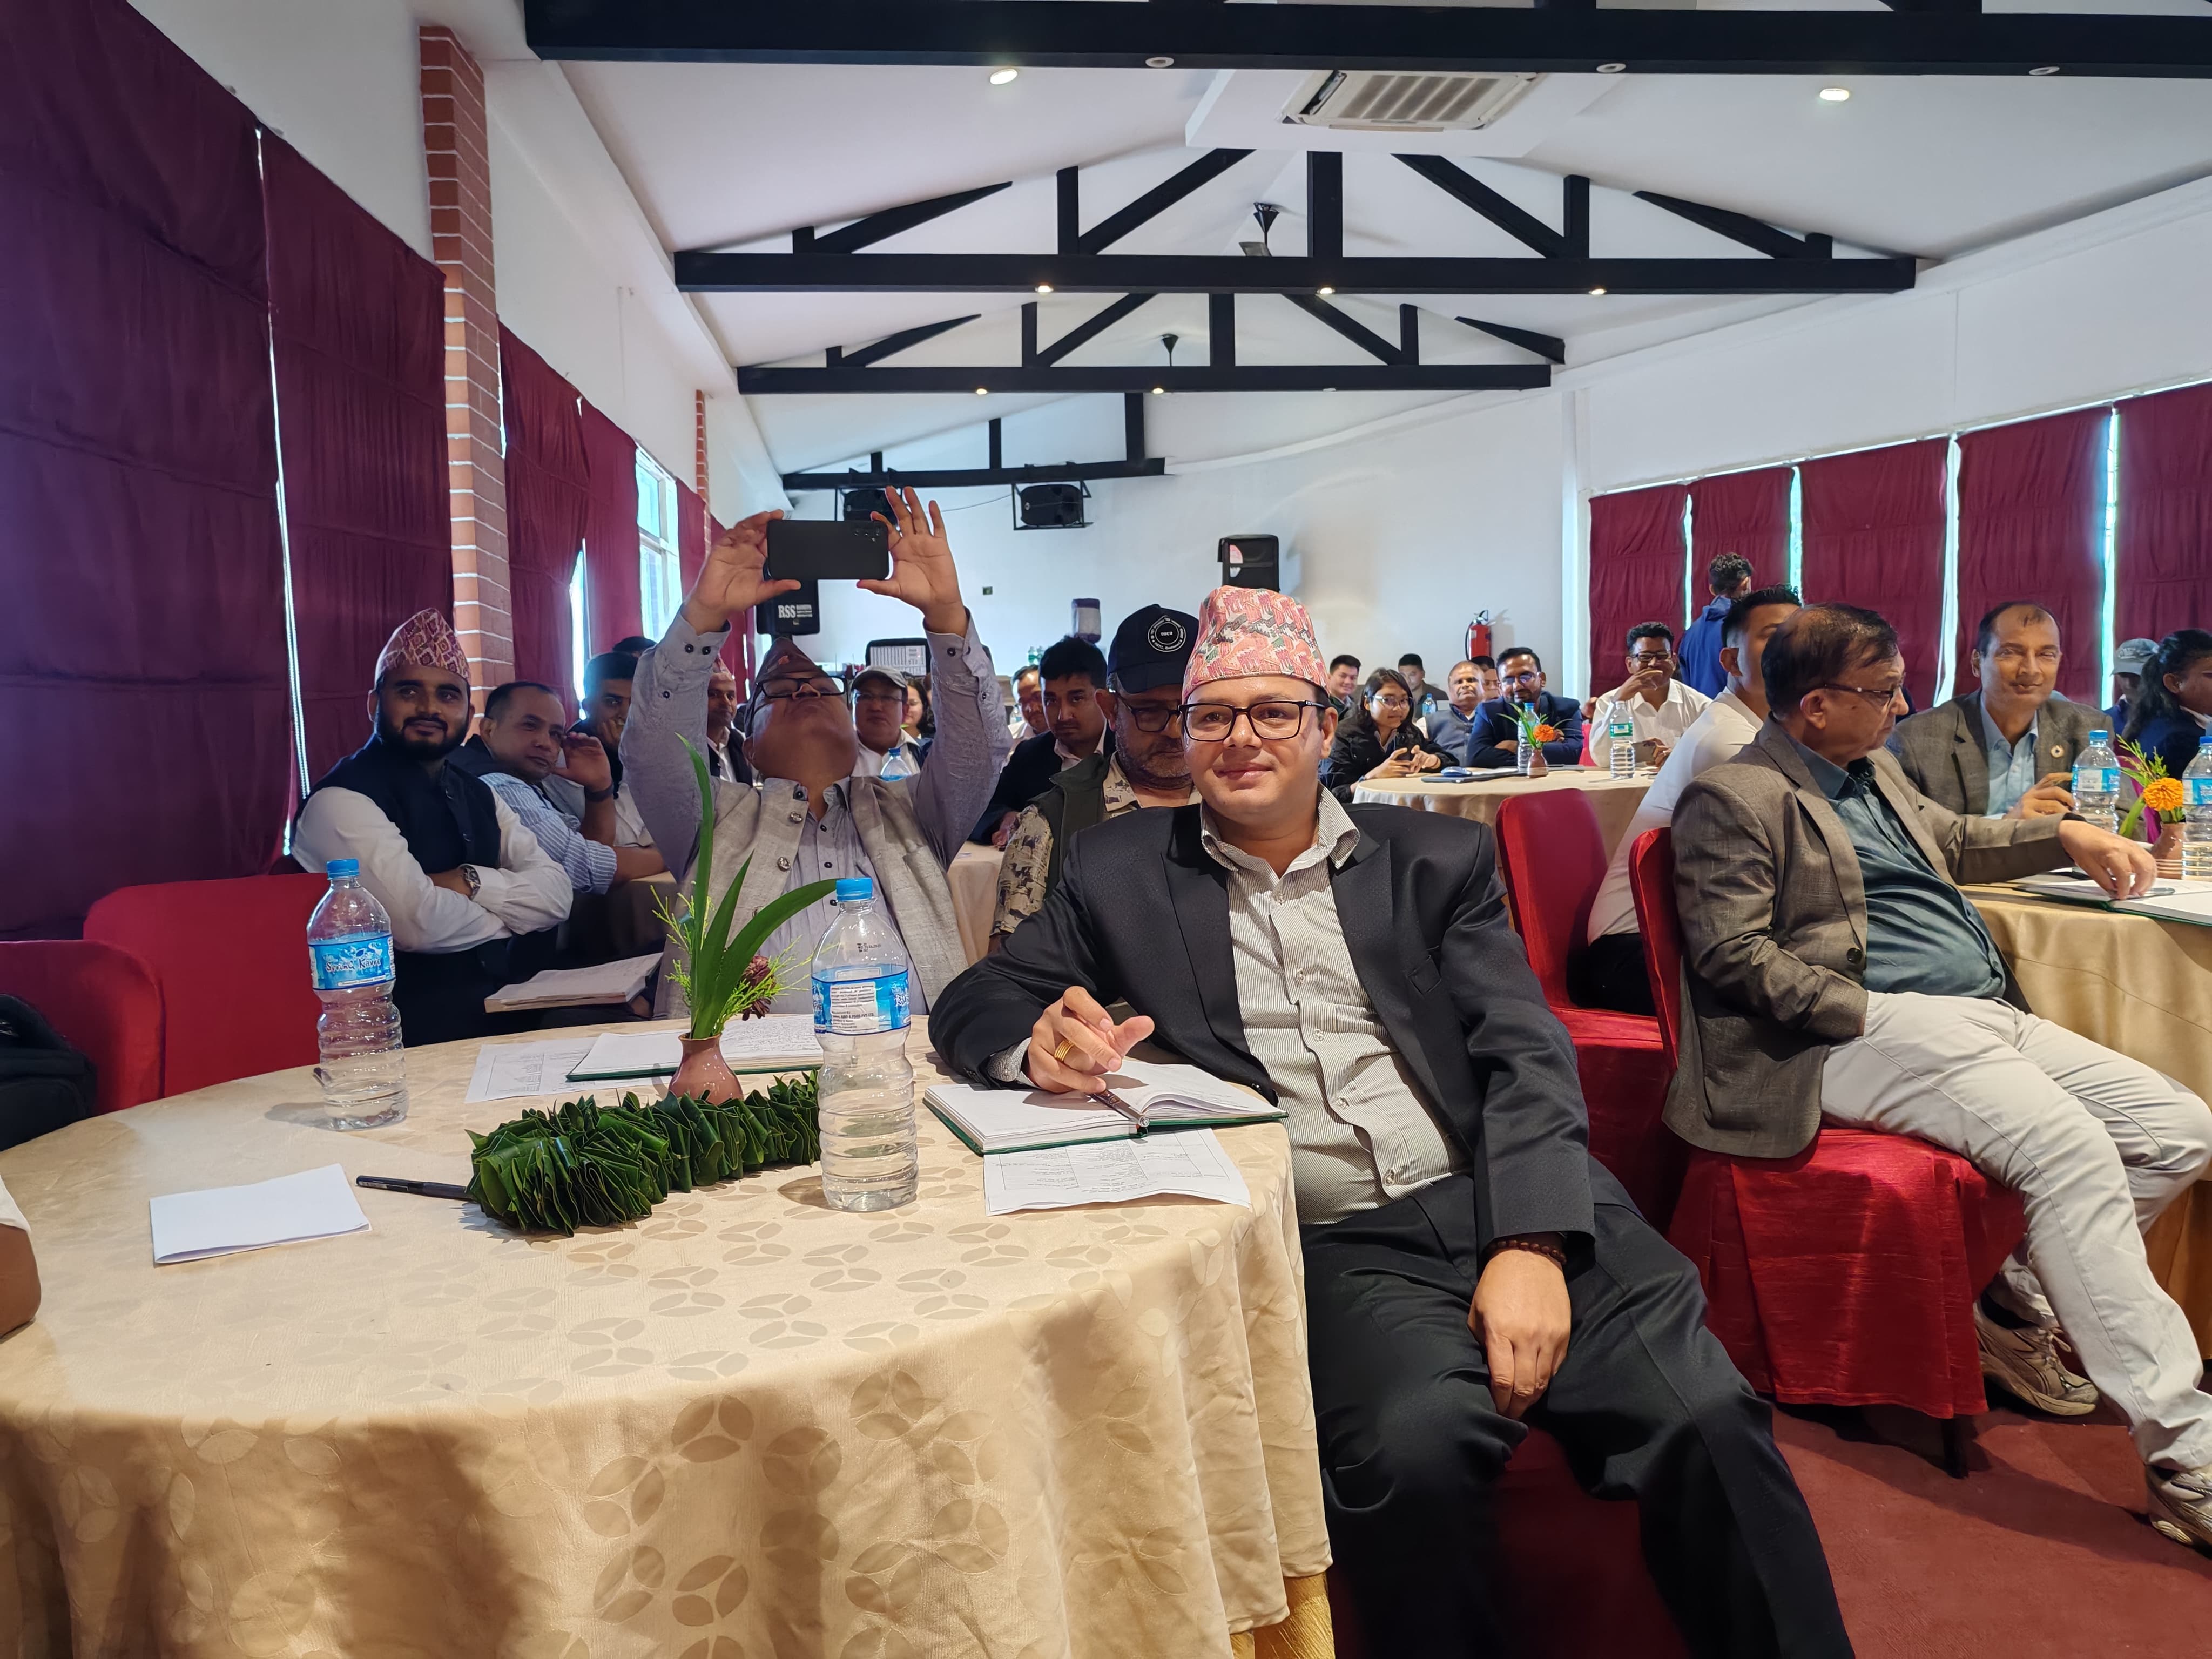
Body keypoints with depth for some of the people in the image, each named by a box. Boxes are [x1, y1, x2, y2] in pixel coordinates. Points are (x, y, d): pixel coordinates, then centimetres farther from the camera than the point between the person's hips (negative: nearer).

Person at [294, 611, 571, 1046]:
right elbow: (421, 923, -22)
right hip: (424, 1022, -7)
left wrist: (470, 883, -14)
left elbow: (556, 895, 3)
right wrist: (509, 916, -3)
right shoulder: (342, 801, -9)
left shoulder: (477, 794, 15)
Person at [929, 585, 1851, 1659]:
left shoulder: (1438, 859, 13)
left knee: (1704, 1414, -22)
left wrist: (1532, 1244, -14)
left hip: (1508, 1203, 2)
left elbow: (1525, 1054, 4)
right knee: (1414, 1445, -30)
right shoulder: (1122, 873, 12)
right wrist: (1039, 1041, -14)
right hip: (1335, 1247, -1)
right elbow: (973, 1004, 11)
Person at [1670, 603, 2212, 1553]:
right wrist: (1872, 1010, -17)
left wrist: (2070, 836, 31)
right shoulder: (1734, 798, -7)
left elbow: (1955, 841, 41)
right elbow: (1731, 956, -15)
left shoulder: (1876, 772, 22)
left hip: (1989, 1014, 10)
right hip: (1874, 1032, -10)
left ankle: (2017, 1302, 10)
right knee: (2071, 1148, -28)